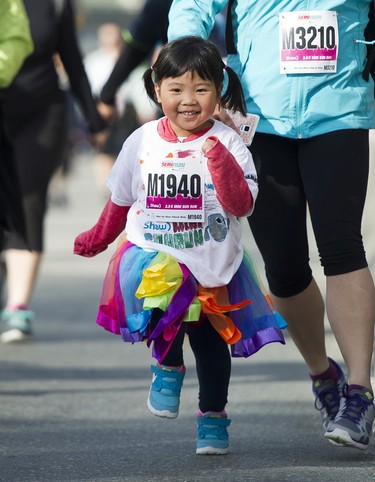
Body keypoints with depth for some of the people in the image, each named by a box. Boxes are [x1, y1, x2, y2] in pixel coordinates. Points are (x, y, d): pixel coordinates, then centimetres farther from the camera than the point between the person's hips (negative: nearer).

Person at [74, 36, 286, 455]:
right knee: (170, 294, -30)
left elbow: (241, 205, -18)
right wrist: (98, 238, 28)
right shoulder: (142, 142, -1)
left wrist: (221, 163, -32)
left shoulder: (227, 144, -9)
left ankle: (213, 417, 32)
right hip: (152, 256, 0)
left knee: (211, 341, 10)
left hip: (212, 265, 0)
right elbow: (121, 199, 16)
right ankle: (167, 366, -3)